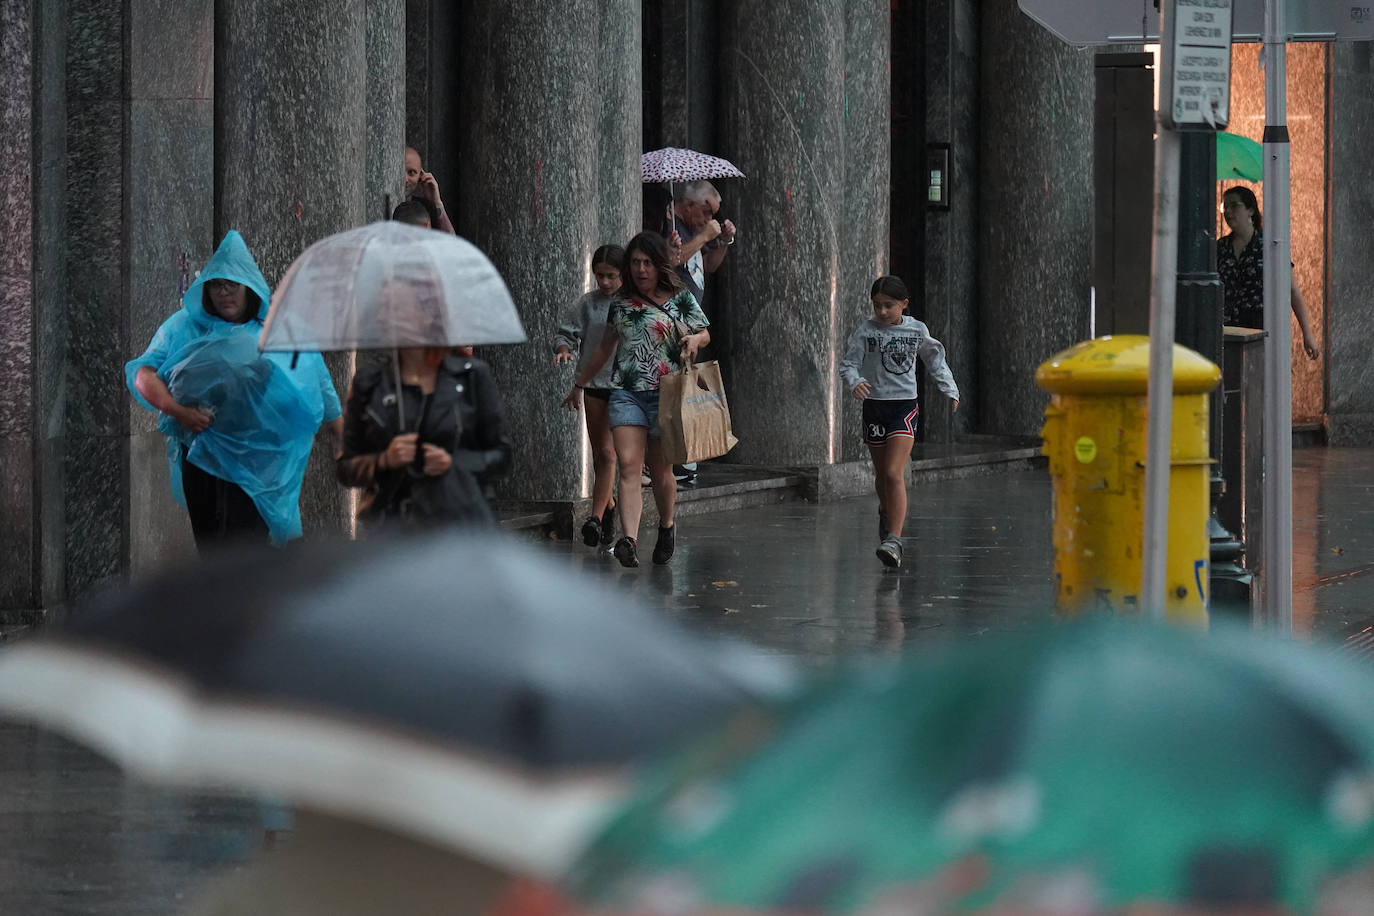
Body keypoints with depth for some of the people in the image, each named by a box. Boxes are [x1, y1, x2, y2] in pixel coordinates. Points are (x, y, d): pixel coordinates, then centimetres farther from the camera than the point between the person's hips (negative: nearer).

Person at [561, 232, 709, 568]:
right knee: (628, 466, -13)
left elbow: (704, 333, 12)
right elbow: (605, 348, 23)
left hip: (664, 393, -2)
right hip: (625, 393, 2)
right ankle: (629, 541, -23)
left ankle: (666, 527, 34)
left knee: (660, 470, 7)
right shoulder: (621, 304, 11)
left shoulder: (680, 299, 3)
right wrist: (579, 385, 29)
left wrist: (694, 339, -13)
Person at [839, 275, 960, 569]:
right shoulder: (866, 332, -3)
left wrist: (949, 390, 11)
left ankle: (894, 540, -20)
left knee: (894, 473, -16)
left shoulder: (917, 330, 0)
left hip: (904, 405, -2)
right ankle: (886, 513, 47)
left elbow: (935, 359, 16)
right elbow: (848, 363, -5)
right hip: (874, 404, 2)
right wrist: (855, 382, -26)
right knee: (881, 472, 16)